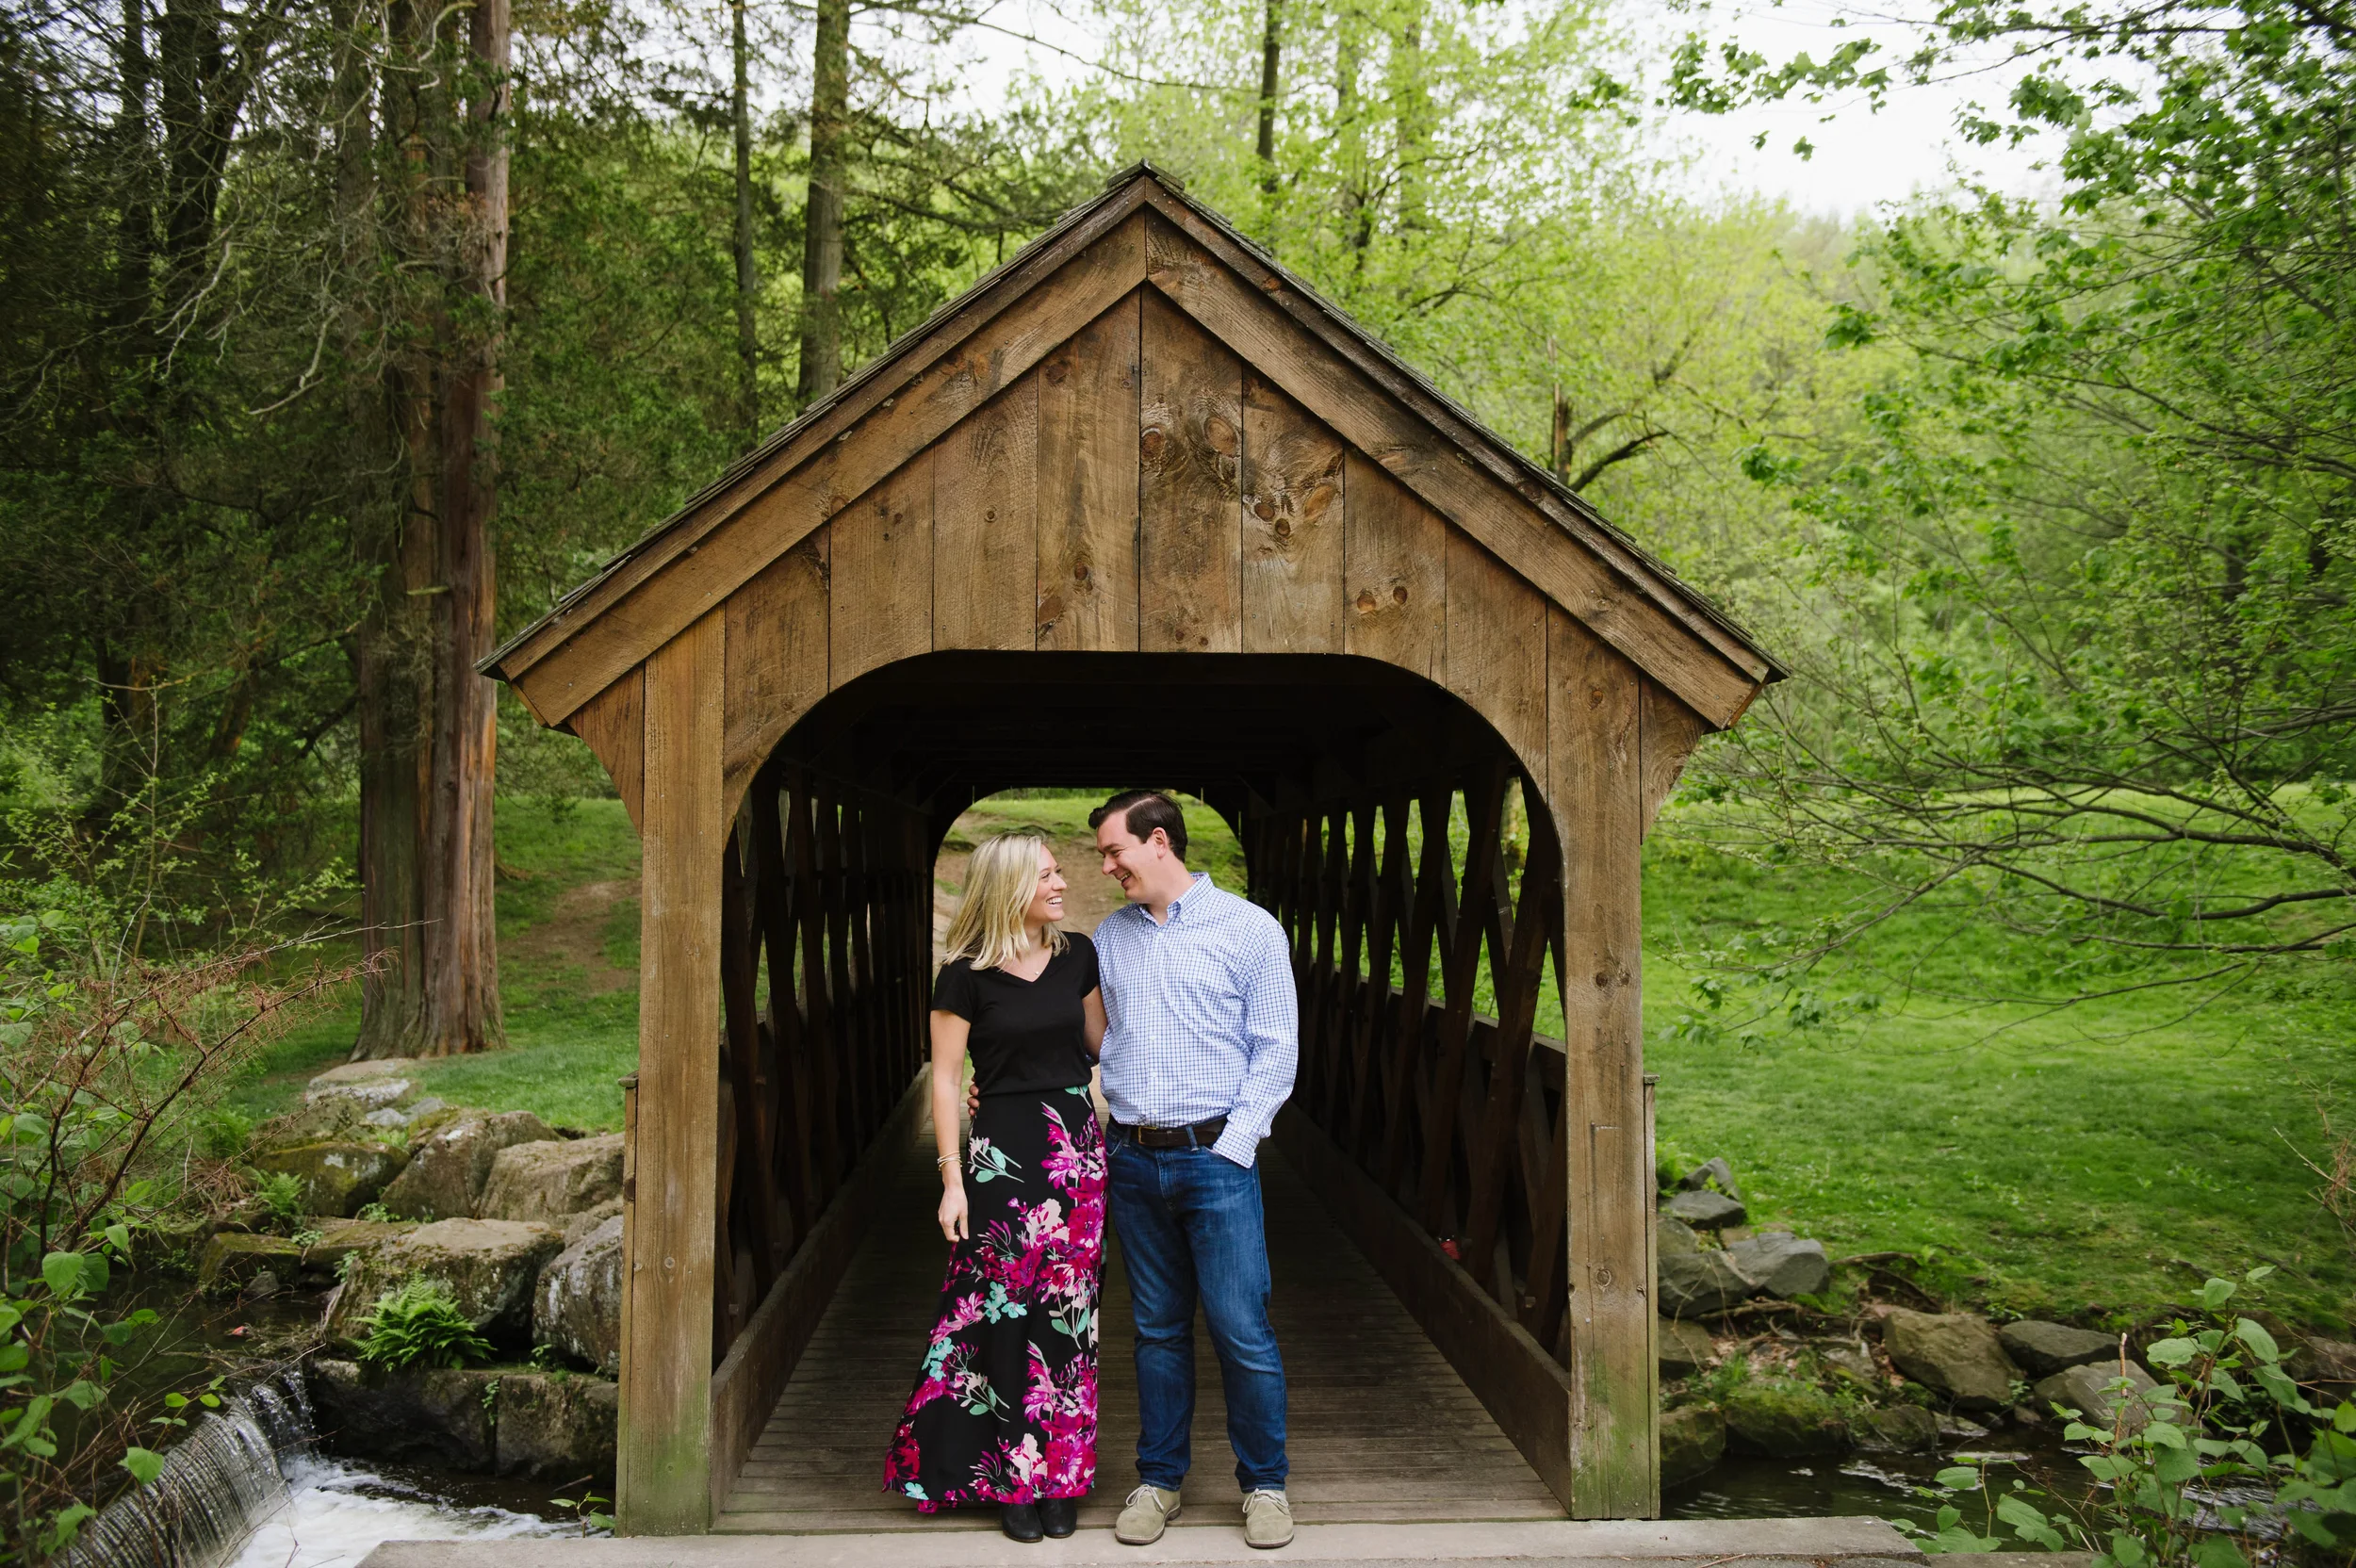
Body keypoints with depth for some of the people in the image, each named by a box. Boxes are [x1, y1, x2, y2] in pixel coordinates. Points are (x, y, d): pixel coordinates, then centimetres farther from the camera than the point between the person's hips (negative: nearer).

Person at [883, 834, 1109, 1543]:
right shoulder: (967, 975, -6)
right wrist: (952, 1179, -7)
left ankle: (1062, 1472, 19)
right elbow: (944, 1079, -5)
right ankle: (1014, 1476, 14)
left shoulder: (1078, 955, 6)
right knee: (1007, 1311, 0)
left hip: (1078, 1145, 4)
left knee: (1068, 1312, 7)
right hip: (1003, 1151, -4)